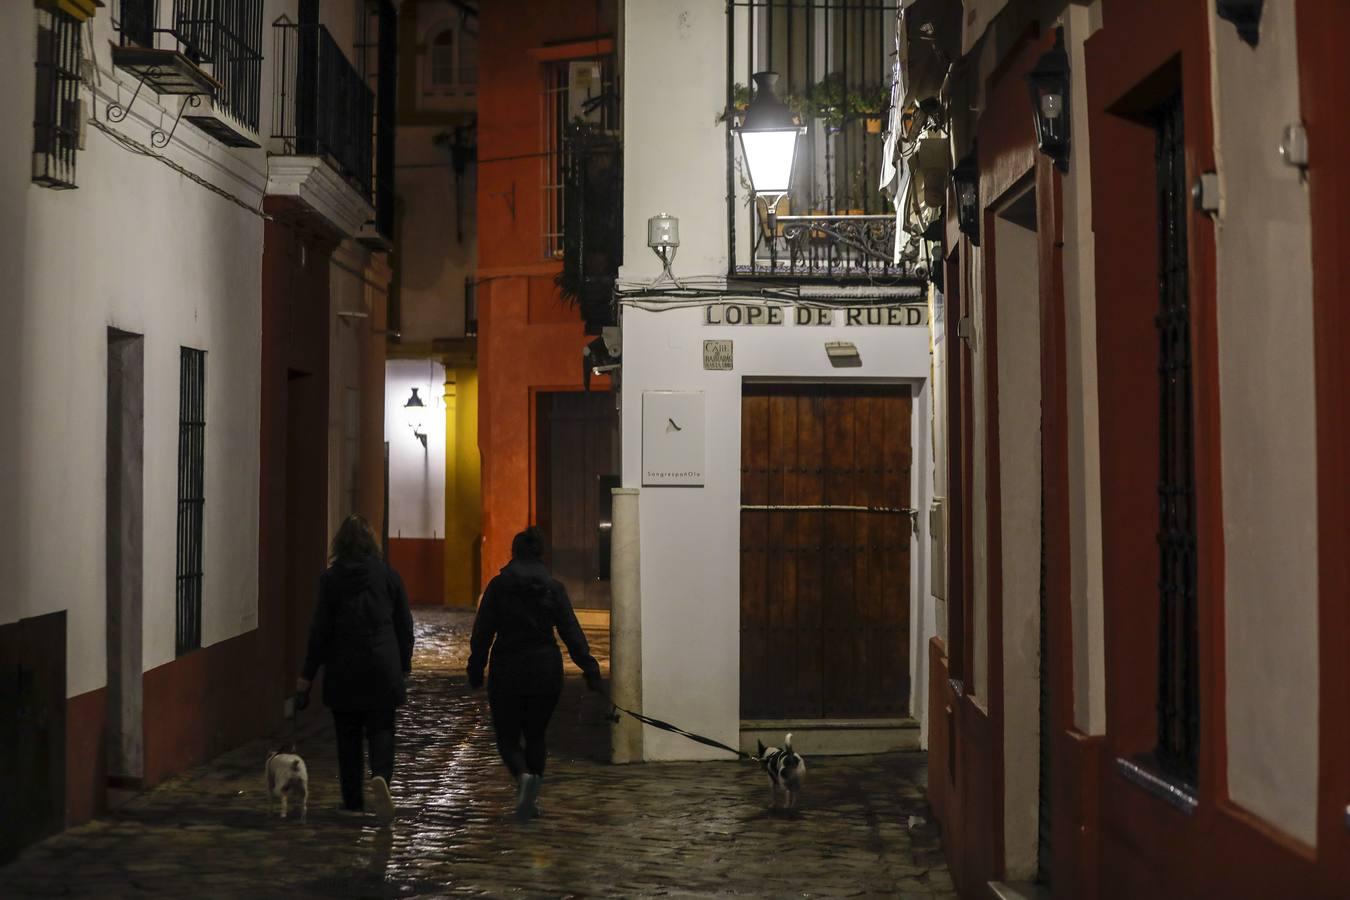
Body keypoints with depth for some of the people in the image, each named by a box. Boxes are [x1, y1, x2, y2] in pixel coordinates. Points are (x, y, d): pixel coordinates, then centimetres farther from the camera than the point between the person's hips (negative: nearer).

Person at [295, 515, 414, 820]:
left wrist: (306, 678, 1)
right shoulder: (388, 575, 1)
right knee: (381, 730, 5)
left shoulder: (331, 578, -4)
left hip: (343, 670, 0)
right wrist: (404, 667, 15)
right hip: (382, 667, 0)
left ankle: (353, 802, 13)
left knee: (348, 736, 10)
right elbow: (404, 626, 4)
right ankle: (381, 776, -23)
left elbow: (320, 630, -4)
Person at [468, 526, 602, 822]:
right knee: (536, 735, 17)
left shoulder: (498, 586, -4)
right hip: (546, 672, 2)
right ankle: (531, 798, 12)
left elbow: (482, 632, -4)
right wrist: (590, 669, -6)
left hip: (507, 672, -2)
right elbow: (572, 632, -5)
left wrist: (476, 669, 5)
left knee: (507, 736, 7)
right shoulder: (554, 588, 0)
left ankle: (523, 775, -22)